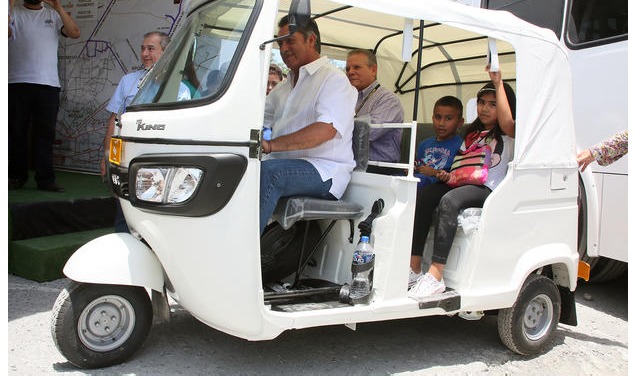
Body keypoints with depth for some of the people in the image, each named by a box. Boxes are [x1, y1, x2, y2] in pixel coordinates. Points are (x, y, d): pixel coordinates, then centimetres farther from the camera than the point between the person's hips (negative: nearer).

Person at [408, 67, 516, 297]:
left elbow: (507, 121, -19)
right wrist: (447, 174, 7)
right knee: (422, 196, -23)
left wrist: (499, 83, -14)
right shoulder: (472, 133, 26)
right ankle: (413, 268, -27)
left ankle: (435, 276, -40)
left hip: (487, 189, -6)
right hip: (461, 183, 7)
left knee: (448, 201, -36)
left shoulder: (508, 135, 6)